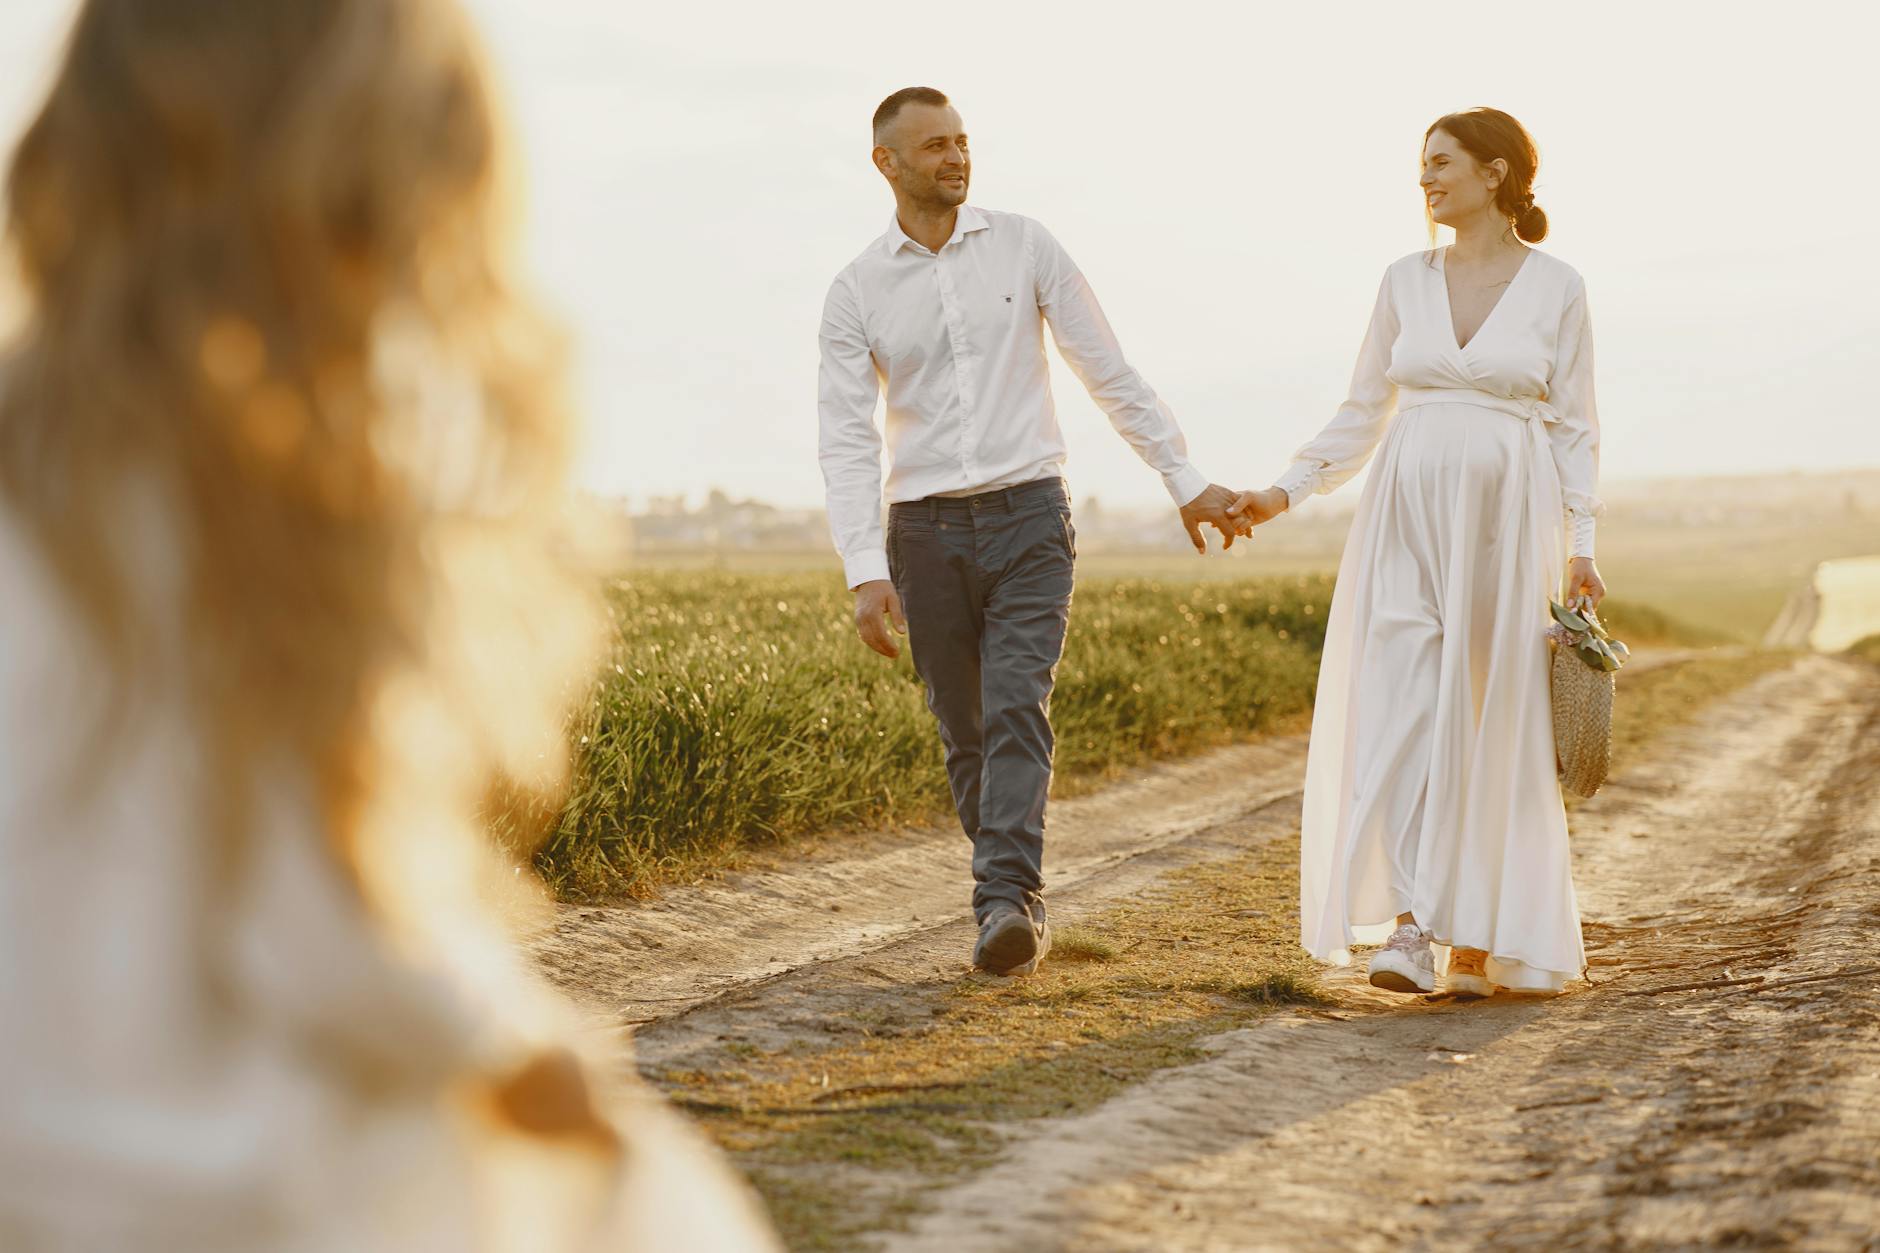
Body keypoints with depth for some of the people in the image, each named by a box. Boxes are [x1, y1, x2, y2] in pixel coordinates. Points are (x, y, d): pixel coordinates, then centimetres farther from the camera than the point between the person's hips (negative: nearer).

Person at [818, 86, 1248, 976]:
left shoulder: (1022, 246, 3)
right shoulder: (856, 293, 2)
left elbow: (1109, 372, 6)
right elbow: (848, 440, -5)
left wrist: (1186, 481, 5)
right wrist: (866, 571, -17)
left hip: (1028, 514, -1)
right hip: (926, 531, 2)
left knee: (1016, 711, -17)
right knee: (964, 733, 7)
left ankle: (1011, 904, -24)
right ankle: (1011, 900, 19)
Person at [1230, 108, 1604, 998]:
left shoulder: (1556, 288, 2)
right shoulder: (1405, 282, 10)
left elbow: (1573, 427, 2)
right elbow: (1363, 414, 14)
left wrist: (1581, 547, -6)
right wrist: (1285, 492, 4)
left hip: (1505, 524, -2)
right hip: (1407, 520, 2)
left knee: (1491, 729, -1)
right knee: (1398, 712, -11)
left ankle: (1479, 937, 9)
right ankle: (1409, 925, -13)